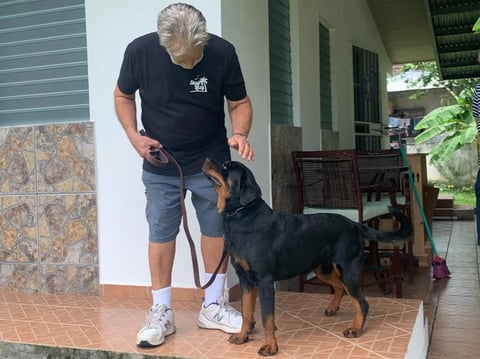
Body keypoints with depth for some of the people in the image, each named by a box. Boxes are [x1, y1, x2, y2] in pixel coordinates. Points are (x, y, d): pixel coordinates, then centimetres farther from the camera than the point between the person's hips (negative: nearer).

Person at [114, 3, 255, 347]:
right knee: (160, 232, 3)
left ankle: (213, 306, 21)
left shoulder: (223, 52, -19)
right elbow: (123, 96, 0)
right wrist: (134, 136, -14)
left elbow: (240, 102, -6)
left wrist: (240, 133, -26)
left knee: (217, 228, 6)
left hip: (211, 162, 1)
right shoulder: (140, 51, -18)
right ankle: (162, 312, 15)